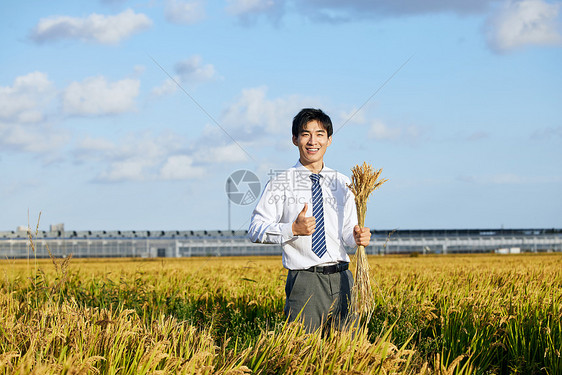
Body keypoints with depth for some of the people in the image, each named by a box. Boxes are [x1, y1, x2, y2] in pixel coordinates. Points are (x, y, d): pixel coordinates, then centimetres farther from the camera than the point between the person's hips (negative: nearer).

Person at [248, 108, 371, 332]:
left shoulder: (342, 184, 15)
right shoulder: (280, 184, 2)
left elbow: (347, 233, 15)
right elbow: (255, 230, -4)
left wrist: (357, 238, -8)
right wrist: (294, 229, -17)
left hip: (341, 280, 4)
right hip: (305, 283, -4)